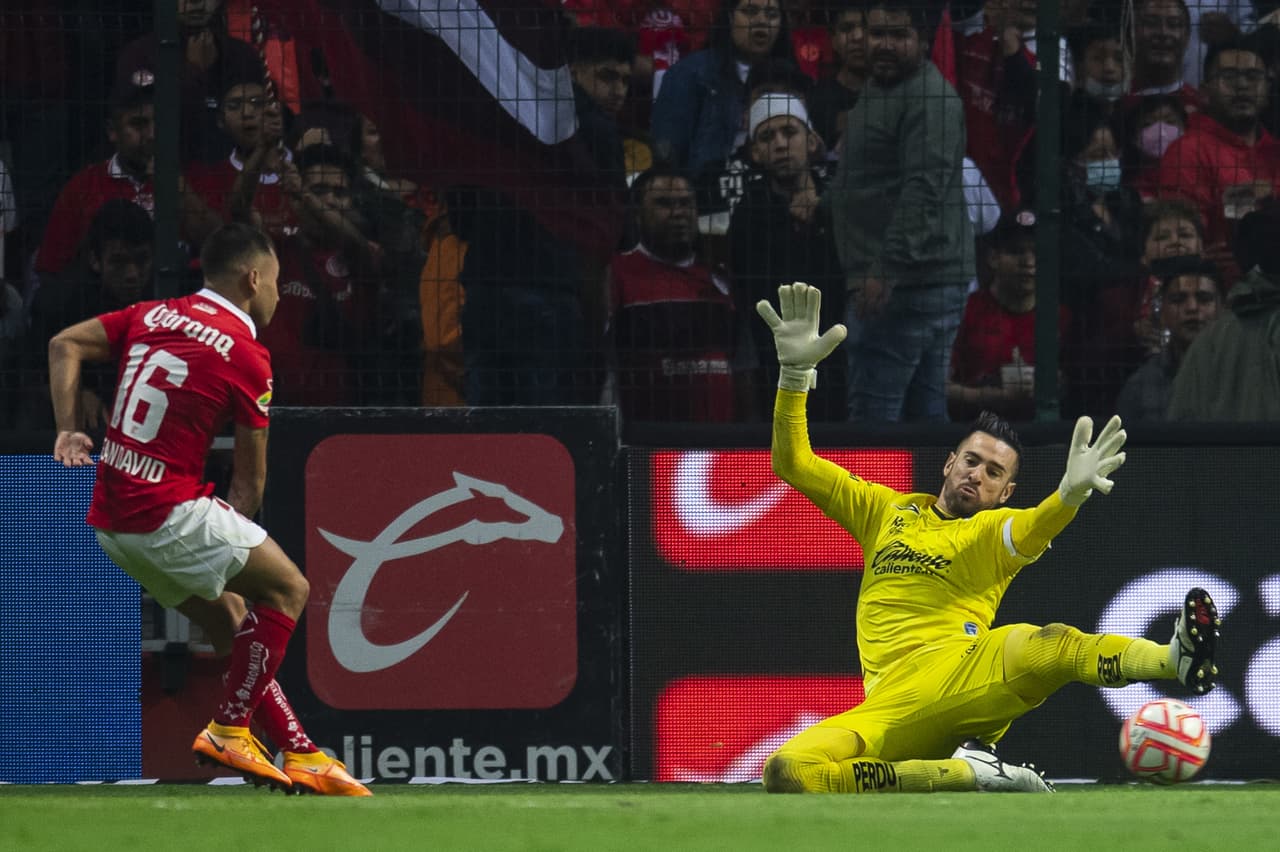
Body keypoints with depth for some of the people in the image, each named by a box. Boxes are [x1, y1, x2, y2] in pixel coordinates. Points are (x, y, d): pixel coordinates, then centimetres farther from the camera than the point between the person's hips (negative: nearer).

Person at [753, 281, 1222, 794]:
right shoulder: (885, 511, 25)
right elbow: (792, 464, 22)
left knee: (1046, 644, -36)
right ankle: (967, 773, -32)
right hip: (891, 708, 3)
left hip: (962, 675, -3)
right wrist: (795, 372, 7)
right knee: (786, 773, -29)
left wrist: (1072, 492, -35)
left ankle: (1176, 659, -60)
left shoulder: (995, 530, 15)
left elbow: (1040, 524, -10)